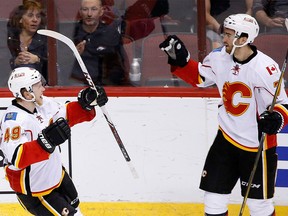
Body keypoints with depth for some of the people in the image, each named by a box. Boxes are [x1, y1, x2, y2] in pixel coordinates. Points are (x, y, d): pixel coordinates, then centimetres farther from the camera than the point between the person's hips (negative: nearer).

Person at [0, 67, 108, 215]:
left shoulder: (41, 103, -8)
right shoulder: (14, 121, -33)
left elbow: (66, 114, 10)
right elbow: (16, 158, -44)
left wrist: (87, 104, -6)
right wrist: (45, 142, -53)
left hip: (56, 174, 9)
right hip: (32, 189, -9)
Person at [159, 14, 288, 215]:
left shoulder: (266, 68, -22)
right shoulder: (219, 57, -6)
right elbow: (198, 77, 13)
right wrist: (180, 59, -1)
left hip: (257, 144, -5)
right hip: (227, 137, 5)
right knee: (214, 192, 8)